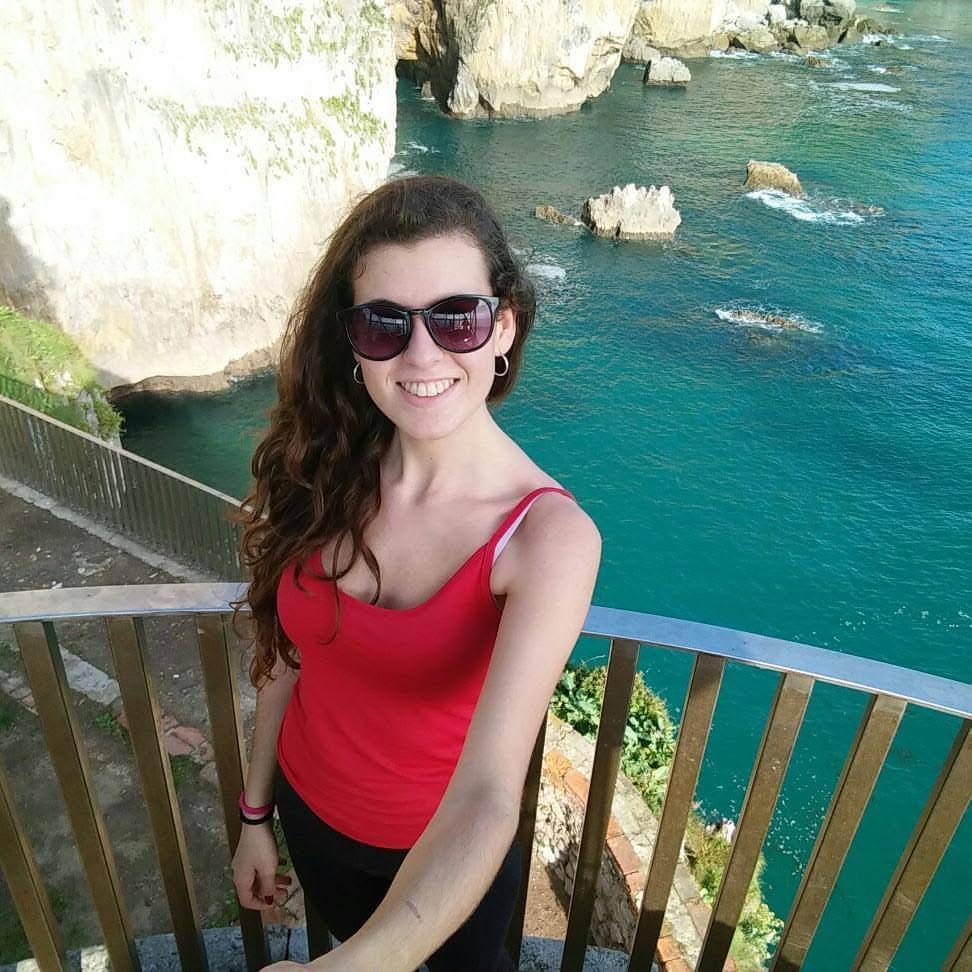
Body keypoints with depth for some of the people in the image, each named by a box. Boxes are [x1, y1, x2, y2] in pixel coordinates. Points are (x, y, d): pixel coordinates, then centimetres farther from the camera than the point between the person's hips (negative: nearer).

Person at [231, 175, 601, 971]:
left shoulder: (548, 536, -30)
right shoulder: (326, 472, -17)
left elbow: (488, 799, -38)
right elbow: (286, 652, -5)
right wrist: (256, 814, 6)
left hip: (445, 860, -2)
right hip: (309, 817, 3)